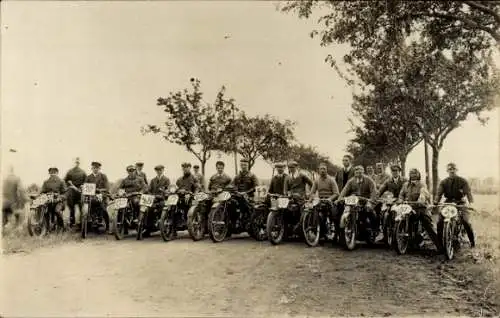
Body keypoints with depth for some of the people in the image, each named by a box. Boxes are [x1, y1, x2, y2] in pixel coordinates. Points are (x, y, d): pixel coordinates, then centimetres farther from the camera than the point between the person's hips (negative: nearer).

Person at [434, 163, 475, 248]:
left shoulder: (462, 181, 1)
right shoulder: (443, 182, 6)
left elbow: (468, 192, -12)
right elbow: (439, 193, -6)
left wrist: (471, 202, -31)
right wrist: (435, 203, -25)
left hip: (460, 203, -2)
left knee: (466, 221, -19)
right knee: (439, 222, -12)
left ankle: (472, 240, 0)